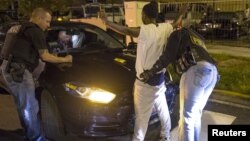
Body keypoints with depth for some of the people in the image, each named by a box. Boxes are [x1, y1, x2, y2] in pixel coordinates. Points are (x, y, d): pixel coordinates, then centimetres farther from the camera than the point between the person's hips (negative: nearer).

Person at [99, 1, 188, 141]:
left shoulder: (145, 30, -20)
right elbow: (176, 23, 22)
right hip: (159, 78, 8)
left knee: (142, 115, 1)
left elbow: (126, 30, -33)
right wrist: (182, 13, 39)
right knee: (163, 108, 22)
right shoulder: (165, 28, 2)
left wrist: (107, 22, -36)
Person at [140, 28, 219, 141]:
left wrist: (151, 71, 3)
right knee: (195, 114, 20)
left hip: (197, 71, -8)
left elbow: (168, 56, 0)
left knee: (187, 116, -2)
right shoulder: (195, 36, 37)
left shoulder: (178, 34, 13)